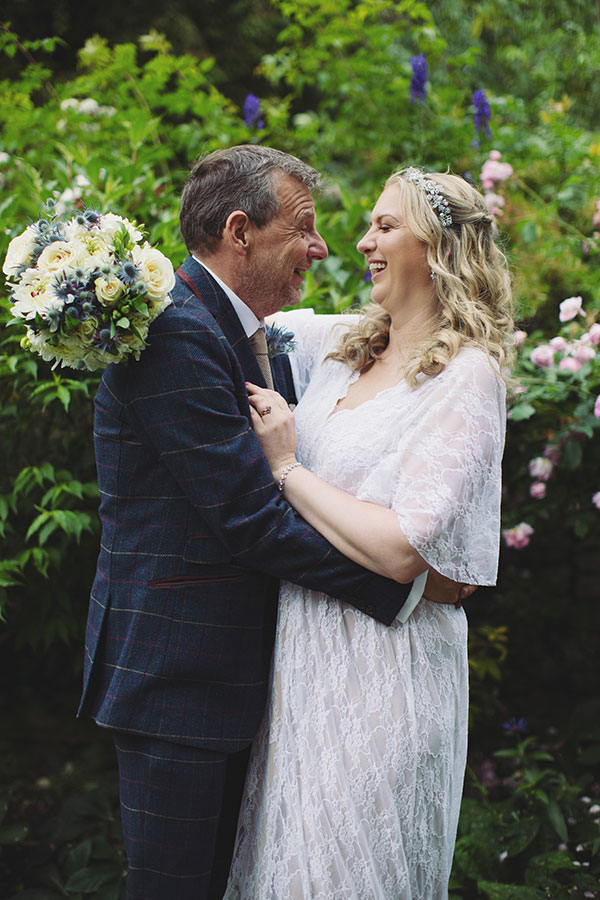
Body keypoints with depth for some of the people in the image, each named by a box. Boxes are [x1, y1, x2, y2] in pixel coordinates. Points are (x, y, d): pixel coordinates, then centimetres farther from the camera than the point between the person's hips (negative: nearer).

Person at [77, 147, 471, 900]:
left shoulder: (252, 337, 12)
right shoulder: (174, 334, -20)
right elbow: (251, 517, -23)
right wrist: (407, 579, -17)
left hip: (228, 665, 10)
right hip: (176, 671, -10)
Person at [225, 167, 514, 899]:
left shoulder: (466, 379, -15)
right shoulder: (342, 345, 6)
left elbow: (403, 550, -23)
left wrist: (288, 468, -17)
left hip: (381, 670, -7)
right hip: (304, 647, 7)